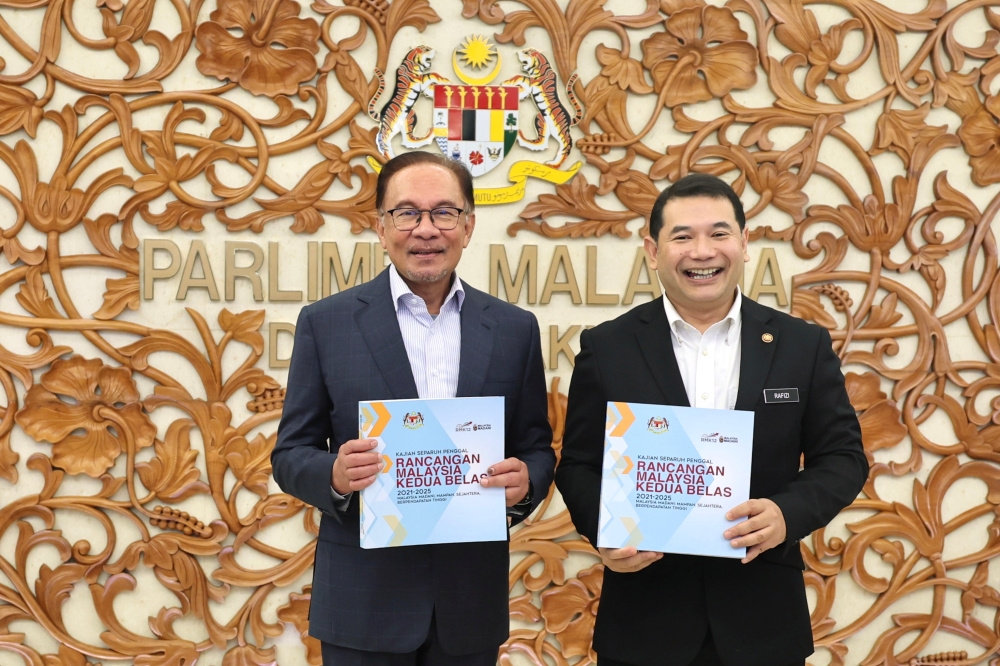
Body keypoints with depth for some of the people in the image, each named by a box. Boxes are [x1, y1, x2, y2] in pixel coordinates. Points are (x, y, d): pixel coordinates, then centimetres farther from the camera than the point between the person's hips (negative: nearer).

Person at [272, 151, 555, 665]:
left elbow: (537, 448, 7)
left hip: (471, 598, 2)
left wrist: (524, 482, -16)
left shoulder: (514, 329, 3)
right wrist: (335, 474, -22)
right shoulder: (325, 323, -2)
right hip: (363, 598, -1)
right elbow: (290, 454, 0)